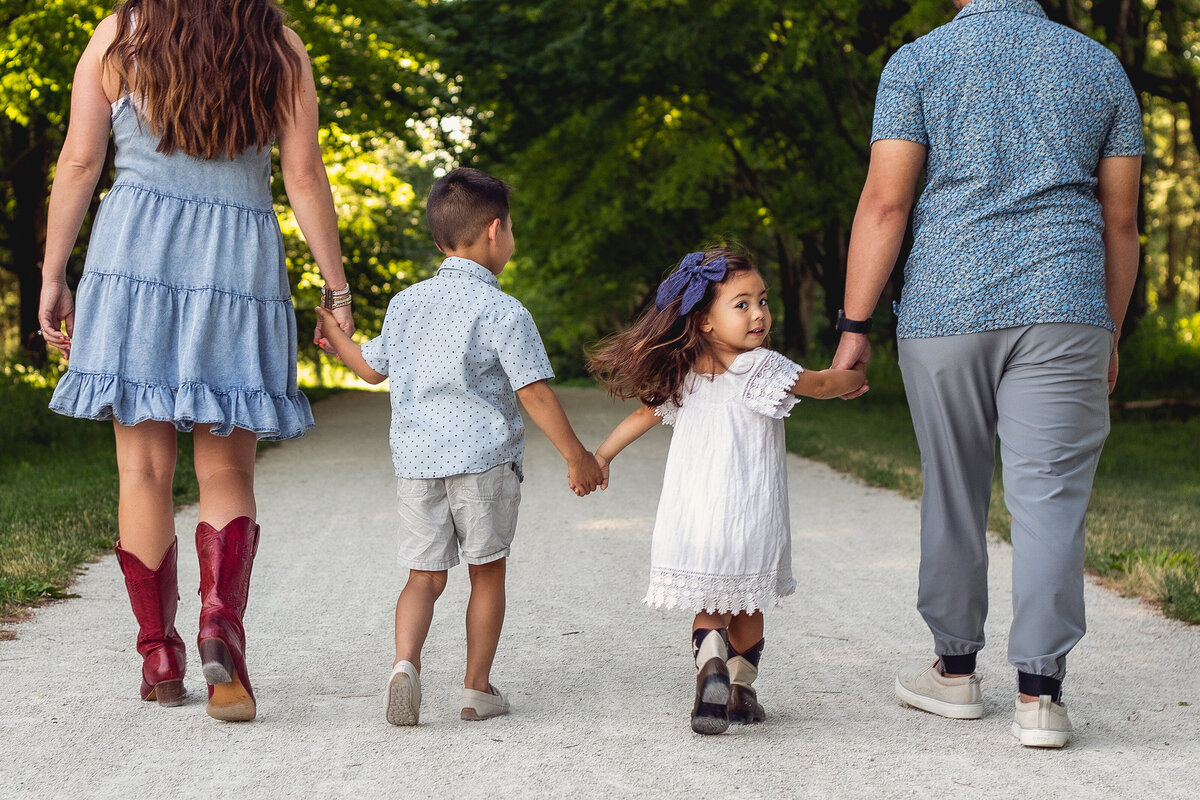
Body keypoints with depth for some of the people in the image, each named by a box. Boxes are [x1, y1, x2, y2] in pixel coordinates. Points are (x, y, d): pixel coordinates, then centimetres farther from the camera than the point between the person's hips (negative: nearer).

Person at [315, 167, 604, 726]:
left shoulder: (406, 302, 9)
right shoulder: (503, 312, -8)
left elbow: (373, 368, 21)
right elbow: (534, 393, -11)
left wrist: (337, 341, 41)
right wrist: (577, 456, -4)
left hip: (415, 458, 4)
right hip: (483, 456, -4)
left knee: (425, 574, 7)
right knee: (487, 572, 10)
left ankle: (405, 661, -16)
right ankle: (478, 688, 14)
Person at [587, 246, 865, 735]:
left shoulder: (681, 375, 6)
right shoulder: (761, 368, -9)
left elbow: (646, 413, 17)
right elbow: (819, 385, 1)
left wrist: (599, 457, 29)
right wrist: (853, 378, 23)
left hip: (693, 521, 3)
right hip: (751, 519, -3)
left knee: (709, 608, 12)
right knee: (748, 609, 16)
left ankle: (712, 665, -16)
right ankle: (741, 693, 17)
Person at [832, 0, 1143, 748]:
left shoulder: (919, 62, 3)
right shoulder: (1100, 66, 11)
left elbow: (885, 203, -5)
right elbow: (1121, 220, 11)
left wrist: (855, 328, -2)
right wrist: (1111, 335, 18)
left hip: (947, 308, -1)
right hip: (1064, 308, 1)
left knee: (953, 494, 11)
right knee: (1049, 495, -1)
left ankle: (957, 669, 23)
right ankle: (1040, 693, -6)